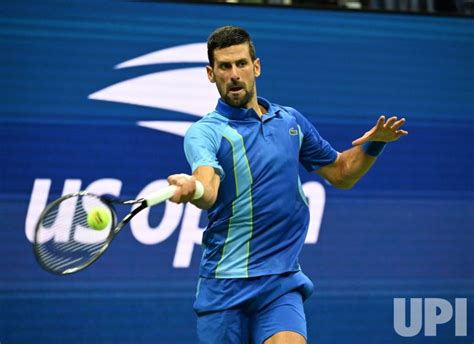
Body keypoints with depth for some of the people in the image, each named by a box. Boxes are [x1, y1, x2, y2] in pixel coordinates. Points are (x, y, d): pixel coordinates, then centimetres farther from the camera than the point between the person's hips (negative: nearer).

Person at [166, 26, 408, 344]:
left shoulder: (291, 121, 12)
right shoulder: (204, 132, -4)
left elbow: (341, 174, 23)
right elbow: (208, 191, -25)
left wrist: (373, 144, 4)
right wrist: (191, 188, -49)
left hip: (282, 284, 2)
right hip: (224, 285, -2)